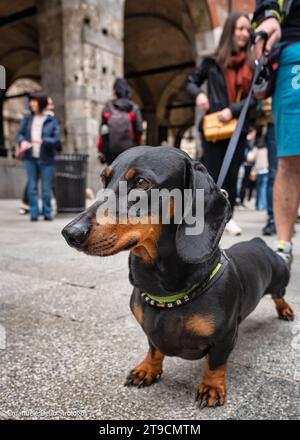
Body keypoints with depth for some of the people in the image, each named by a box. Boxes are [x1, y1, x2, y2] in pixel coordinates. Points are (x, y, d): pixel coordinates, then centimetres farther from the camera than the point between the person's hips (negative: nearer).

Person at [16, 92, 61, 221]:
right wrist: (22, 141, -12)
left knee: (46, 188, 3)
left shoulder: (52, 120, -1)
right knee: (32, 187, 4)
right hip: (30, 158, 3)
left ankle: (47, 213, 14)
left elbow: (57, 140, -6)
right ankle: (34, 213, 10)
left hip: (46, 159, -2)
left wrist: (43, 141, -22)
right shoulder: (27, 118, 7)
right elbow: (20, 133, 10)